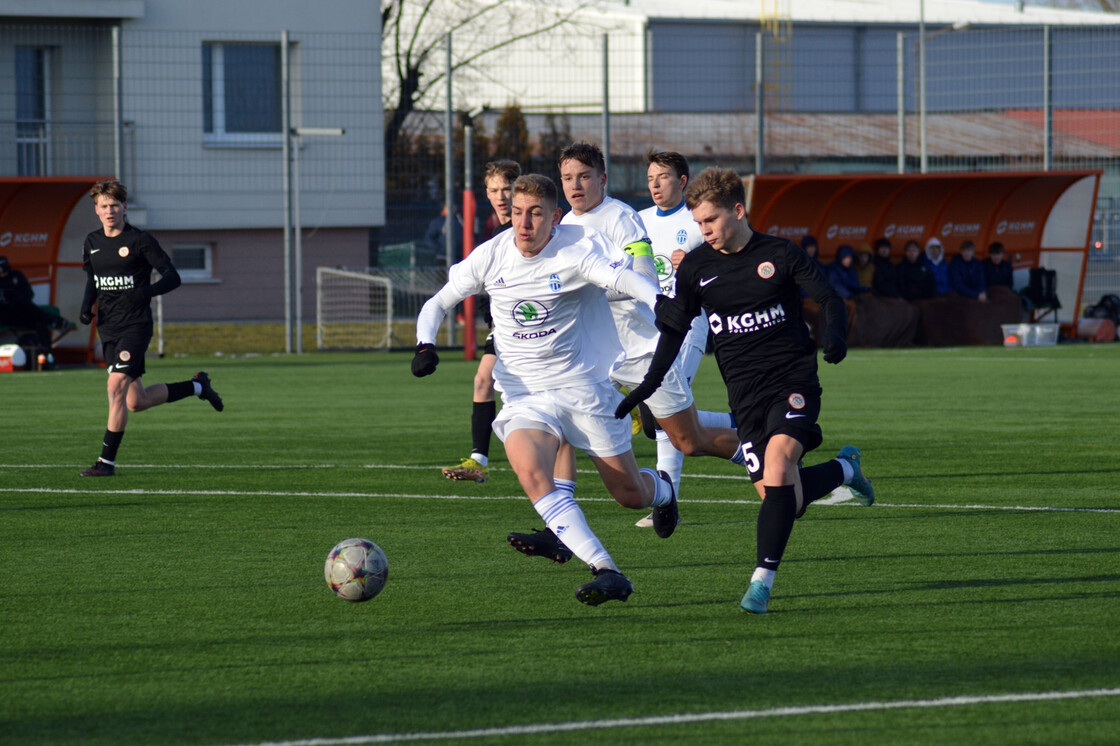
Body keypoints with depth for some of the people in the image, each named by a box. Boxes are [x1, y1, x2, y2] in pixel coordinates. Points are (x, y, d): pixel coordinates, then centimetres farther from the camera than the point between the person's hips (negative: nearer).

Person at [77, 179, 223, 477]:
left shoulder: (140, 241, -8)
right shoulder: (92, 243, 10)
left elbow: (172, 277, -8)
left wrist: (147, 292, -26)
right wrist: (87, 305, 4)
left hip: (136, 325, -7)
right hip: (108, 328, 7)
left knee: (116, 387, -19)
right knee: (136, 402, 9)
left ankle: (107, 461, -12)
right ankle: (197, 386, 33)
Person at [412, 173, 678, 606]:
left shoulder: (576, 249, -13)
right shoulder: (491, 256, -3)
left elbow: (621, 278, -31)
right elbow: (438, 303, 7)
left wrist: (661, 302, -50)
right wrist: (425, 345, -12)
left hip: (583, 387, -2)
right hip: (524, 395, 2)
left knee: (630, 494, 6)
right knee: (530, 471, -29)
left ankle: (662, 490, 48)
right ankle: (607, 573, -31)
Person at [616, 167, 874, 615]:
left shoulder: (779, 255, -3)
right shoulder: (696, 267, 5)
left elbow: (829, 299, 0)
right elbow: (674, 328, 12)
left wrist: (834, 336, -21)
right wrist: (647, 386, 5)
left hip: (793, 379, -4)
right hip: (745, 391, 4)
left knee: (778, 459, -27)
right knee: (774, 493, -5)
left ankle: (763, 579, -24)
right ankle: (843, 469, 28)